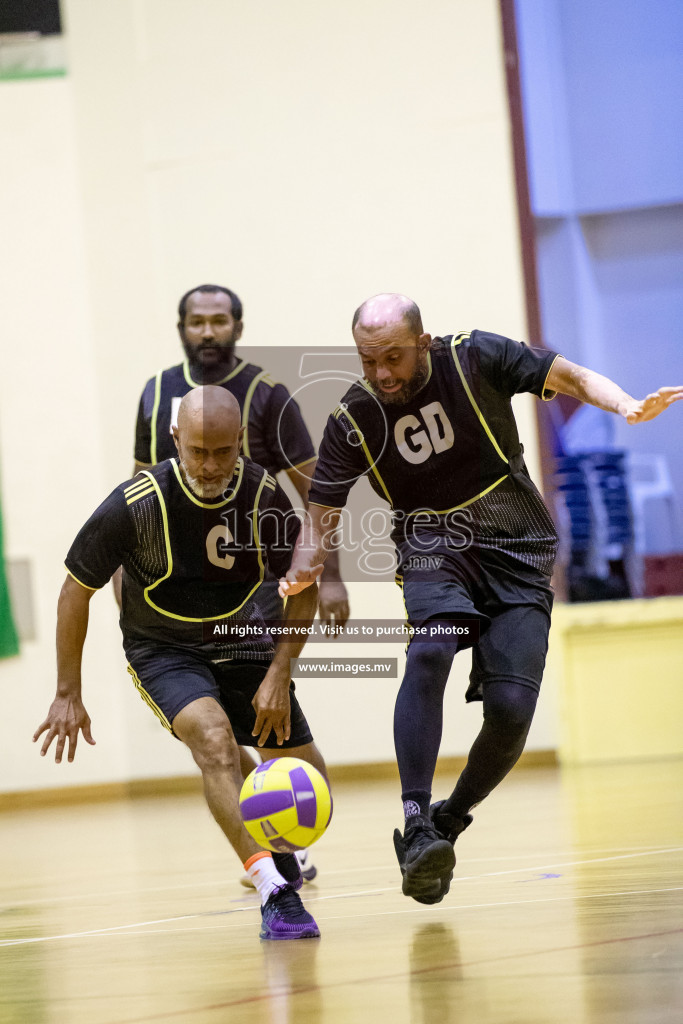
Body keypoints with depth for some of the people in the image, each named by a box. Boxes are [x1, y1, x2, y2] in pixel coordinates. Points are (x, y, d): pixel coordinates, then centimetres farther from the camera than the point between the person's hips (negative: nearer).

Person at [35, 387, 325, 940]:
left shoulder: (265, 496, -18)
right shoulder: (136, 504, -25)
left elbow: (305, 586, -4)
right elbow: (76, 590, -11)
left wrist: (279, 675, -13)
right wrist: (69, 695, -9)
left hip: (241, 639, 4)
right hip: (162, 649, -4)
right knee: (213, 735, -33)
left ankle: (271, 847, 37)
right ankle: (274, 892, -39)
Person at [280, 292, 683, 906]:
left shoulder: (476, 358, -9)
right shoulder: (352, 421, -6)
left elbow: (574, 378, -4)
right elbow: (321, 519, -1)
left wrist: (628, 407, -24)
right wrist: (302, 573, -23)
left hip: (518, 556, 0)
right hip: (433, 552, 0)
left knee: (510, 710, -16)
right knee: (429, 652, -33)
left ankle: (451, 820, 10)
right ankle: (416, 826, -34)